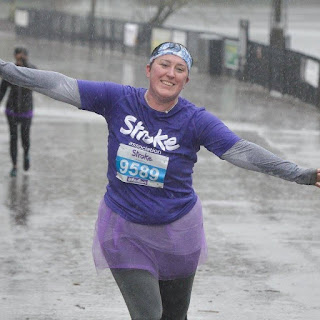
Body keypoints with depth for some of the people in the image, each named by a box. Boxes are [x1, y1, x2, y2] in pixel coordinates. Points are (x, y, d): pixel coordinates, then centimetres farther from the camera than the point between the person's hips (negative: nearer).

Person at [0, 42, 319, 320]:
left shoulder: (195, 120, -10)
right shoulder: (118, 99, -8)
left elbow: (241, 151, -17)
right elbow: (62, 86, -8)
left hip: (176, 231, 1)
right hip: (125, 230, -1)